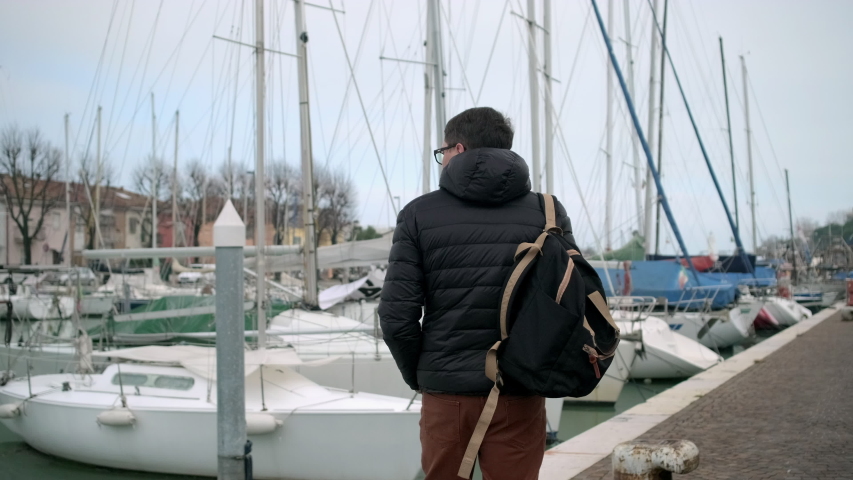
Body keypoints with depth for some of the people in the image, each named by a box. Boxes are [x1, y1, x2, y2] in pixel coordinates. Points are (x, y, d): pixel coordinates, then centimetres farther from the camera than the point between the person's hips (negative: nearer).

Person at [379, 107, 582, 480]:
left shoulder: (420, 214, -1)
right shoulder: (547, 213, 2)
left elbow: (397, 316, -6)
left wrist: (418, 375, 10)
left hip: (445, 392, 0)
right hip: (518, 395, 0)